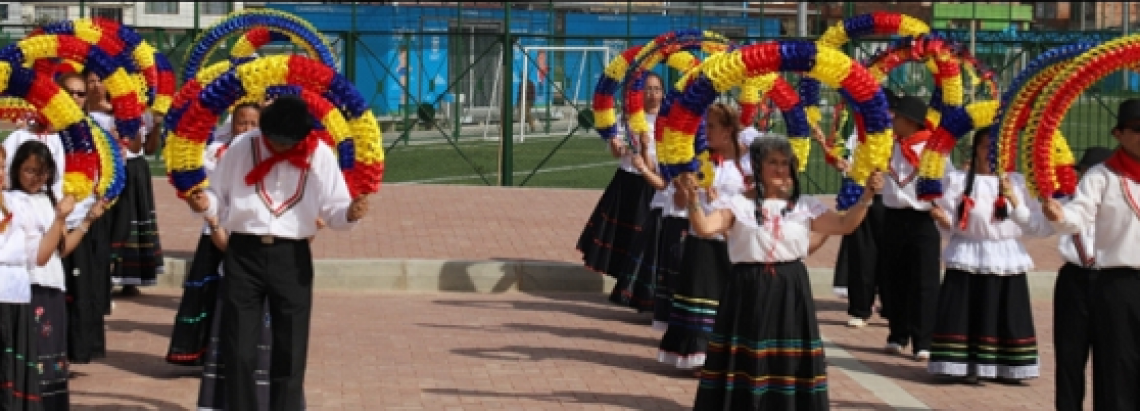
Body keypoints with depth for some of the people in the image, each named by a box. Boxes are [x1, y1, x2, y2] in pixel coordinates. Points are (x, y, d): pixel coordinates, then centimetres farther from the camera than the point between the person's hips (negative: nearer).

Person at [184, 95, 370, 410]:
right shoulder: (242, 148, 1)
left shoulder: (320, 155, 0)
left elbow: (333, 209, -1)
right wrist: (204, 204, -17)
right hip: (243, 254, 0)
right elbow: (220, 197, 5)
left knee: (290, 351, 5)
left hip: (292, 257, 0)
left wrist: (350, 213, -23)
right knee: (239, 351, 3)